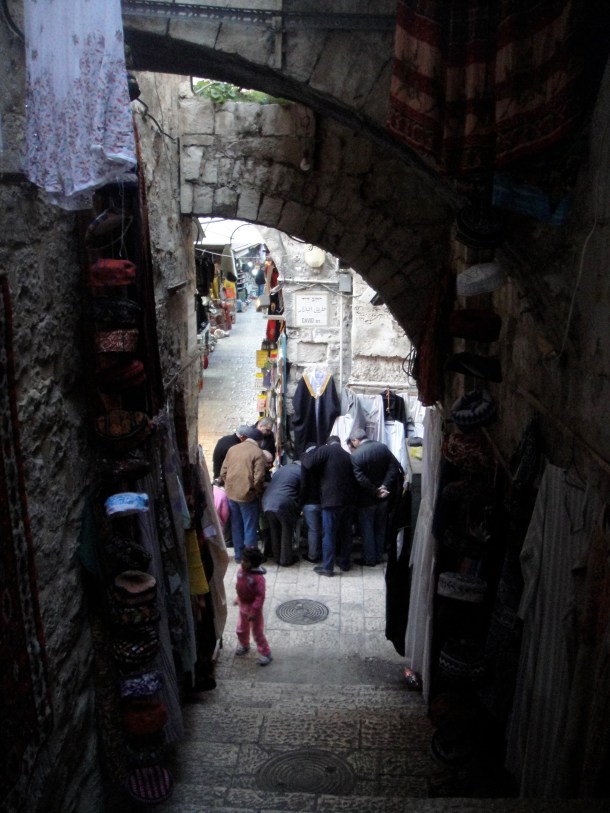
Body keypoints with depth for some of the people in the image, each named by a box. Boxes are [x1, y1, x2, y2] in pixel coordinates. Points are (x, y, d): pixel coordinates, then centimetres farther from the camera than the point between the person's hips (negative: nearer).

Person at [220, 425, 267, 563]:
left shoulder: (232, 449, 7)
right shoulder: (257, 452, -9)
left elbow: (223, 472, 7)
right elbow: (258, 478, -16)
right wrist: (258, 493, 0)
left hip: (231, 494, 5)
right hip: (247, 495, -5)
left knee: (236, 526, 16)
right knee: (250, 527, 6)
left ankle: (239, 555, 25)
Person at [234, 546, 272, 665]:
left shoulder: (258, 577, -31)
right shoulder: (241, 571, -9)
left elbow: (260, 596, -28)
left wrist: (254, 611, -27)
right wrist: (238, 599, 19)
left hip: (253, 608, -7)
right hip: (243, 606, 7)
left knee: (257, 632, 7)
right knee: (241, 629, 25)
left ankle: (265, 653, 24)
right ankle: (244, 646, 51)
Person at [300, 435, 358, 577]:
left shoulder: (325, 450, -2)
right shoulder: (348, 456, 17)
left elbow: (308, 465, -13)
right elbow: (354, 479, 16)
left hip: (332, 500, -6)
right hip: (348, 500, 6)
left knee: (329, 534, 1)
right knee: (346, 532, 16)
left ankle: (327, 567, 6)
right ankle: (345, 562, 27)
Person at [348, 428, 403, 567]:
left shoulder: (356, 455, -18)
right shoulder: (382, 447, -2)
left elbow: (360, 479, -24)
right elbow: (395, 466, -8)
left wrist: (376, 492, -16)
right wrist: (385, 486, -13)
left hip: (367, 499, -5)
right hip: (383, 497, 5)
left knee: (367, 529, 9)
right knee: (380, 527, 18)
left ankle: (369, 559, 17)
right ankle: (379, 556, 28)